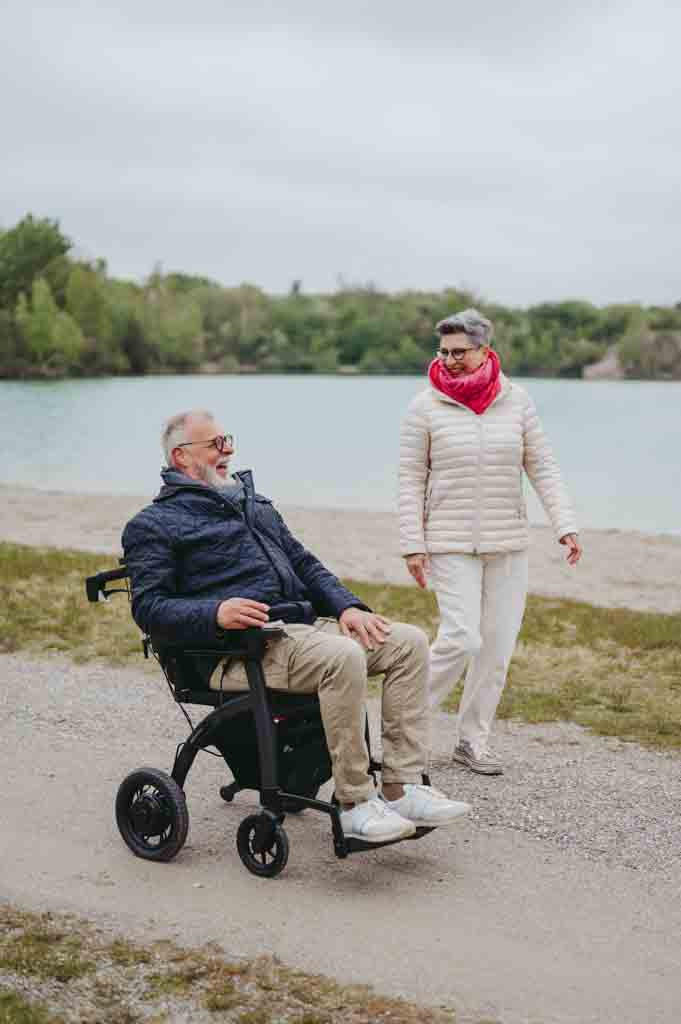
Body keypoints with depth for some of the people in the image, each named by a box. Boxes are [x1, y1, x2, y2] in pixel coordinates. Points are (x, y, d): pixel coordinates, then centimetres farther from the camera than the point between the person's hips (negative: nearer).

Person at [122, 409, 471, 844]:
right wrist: (216, 613, -23)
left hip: (306, 624, 8)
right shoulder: (154, 525, 6)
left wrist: (347, 606, 8)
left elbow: (306, 564, 27)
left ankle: (402, 788, -13)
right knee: (343, 658, -34)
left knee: (409, 641, -11)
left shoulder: (256, 505, 30)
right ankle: (354, 804, -24)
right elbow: (149, 605, -5)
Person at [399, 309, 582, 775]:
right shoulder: (425, 408, -4)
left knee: (498, 644, 4)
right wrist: (413, 545, -7)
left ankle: (472, 740, 17)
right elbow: (411, 480, -2)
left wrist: (566, 525, -4)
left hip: (510, 543, 4)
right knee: (461, 639, -13)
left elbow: (542, 467, 5)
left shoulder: (517, 401, 3)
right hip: (452, 544, -3)